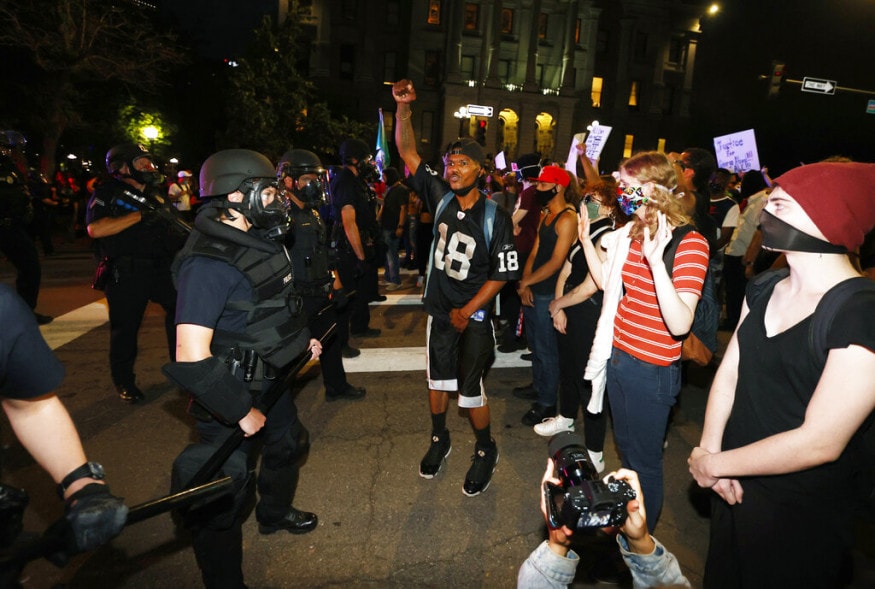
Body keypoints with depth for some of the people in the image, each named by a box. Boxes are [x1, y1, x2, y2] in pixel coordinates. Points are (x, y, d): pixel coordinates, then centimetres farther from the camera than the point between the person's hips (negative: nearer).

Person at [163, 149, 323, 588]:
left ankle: (275, 513, 57)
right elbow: (192, 357, -33)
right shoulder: (209, 262, -29)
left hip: (270, 376, 10)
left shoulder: (257, 239, 1)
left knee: (287, 445, 28)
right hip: (232, 391, -10)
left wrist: (303, 337, 15)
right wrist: (241, 412, -25)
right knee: (225, 487, 5)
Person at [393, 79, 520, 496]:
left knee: (470, 389, 1)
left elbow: (502, 273, -13)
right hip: (440, 309, 5)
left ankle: (485, 452, 26)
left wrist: (467, 311, -14)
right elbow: (408, 152, -4)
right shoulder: (440, 197, -4)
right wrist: (403, 107, -17)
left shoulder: (496, 217, -15)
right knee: (437, 378, 18)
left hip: (474, 315, -4)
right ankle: (439, 439, 40)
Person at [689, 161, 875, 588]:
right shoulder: (763, 288, -1)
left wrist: (713, 463, -17)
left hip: (797, 515, -6)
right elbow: (728, 372, 1)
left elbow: (820, 443, -26)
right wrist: (711, 450, -12)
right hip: (734, 483, 6)